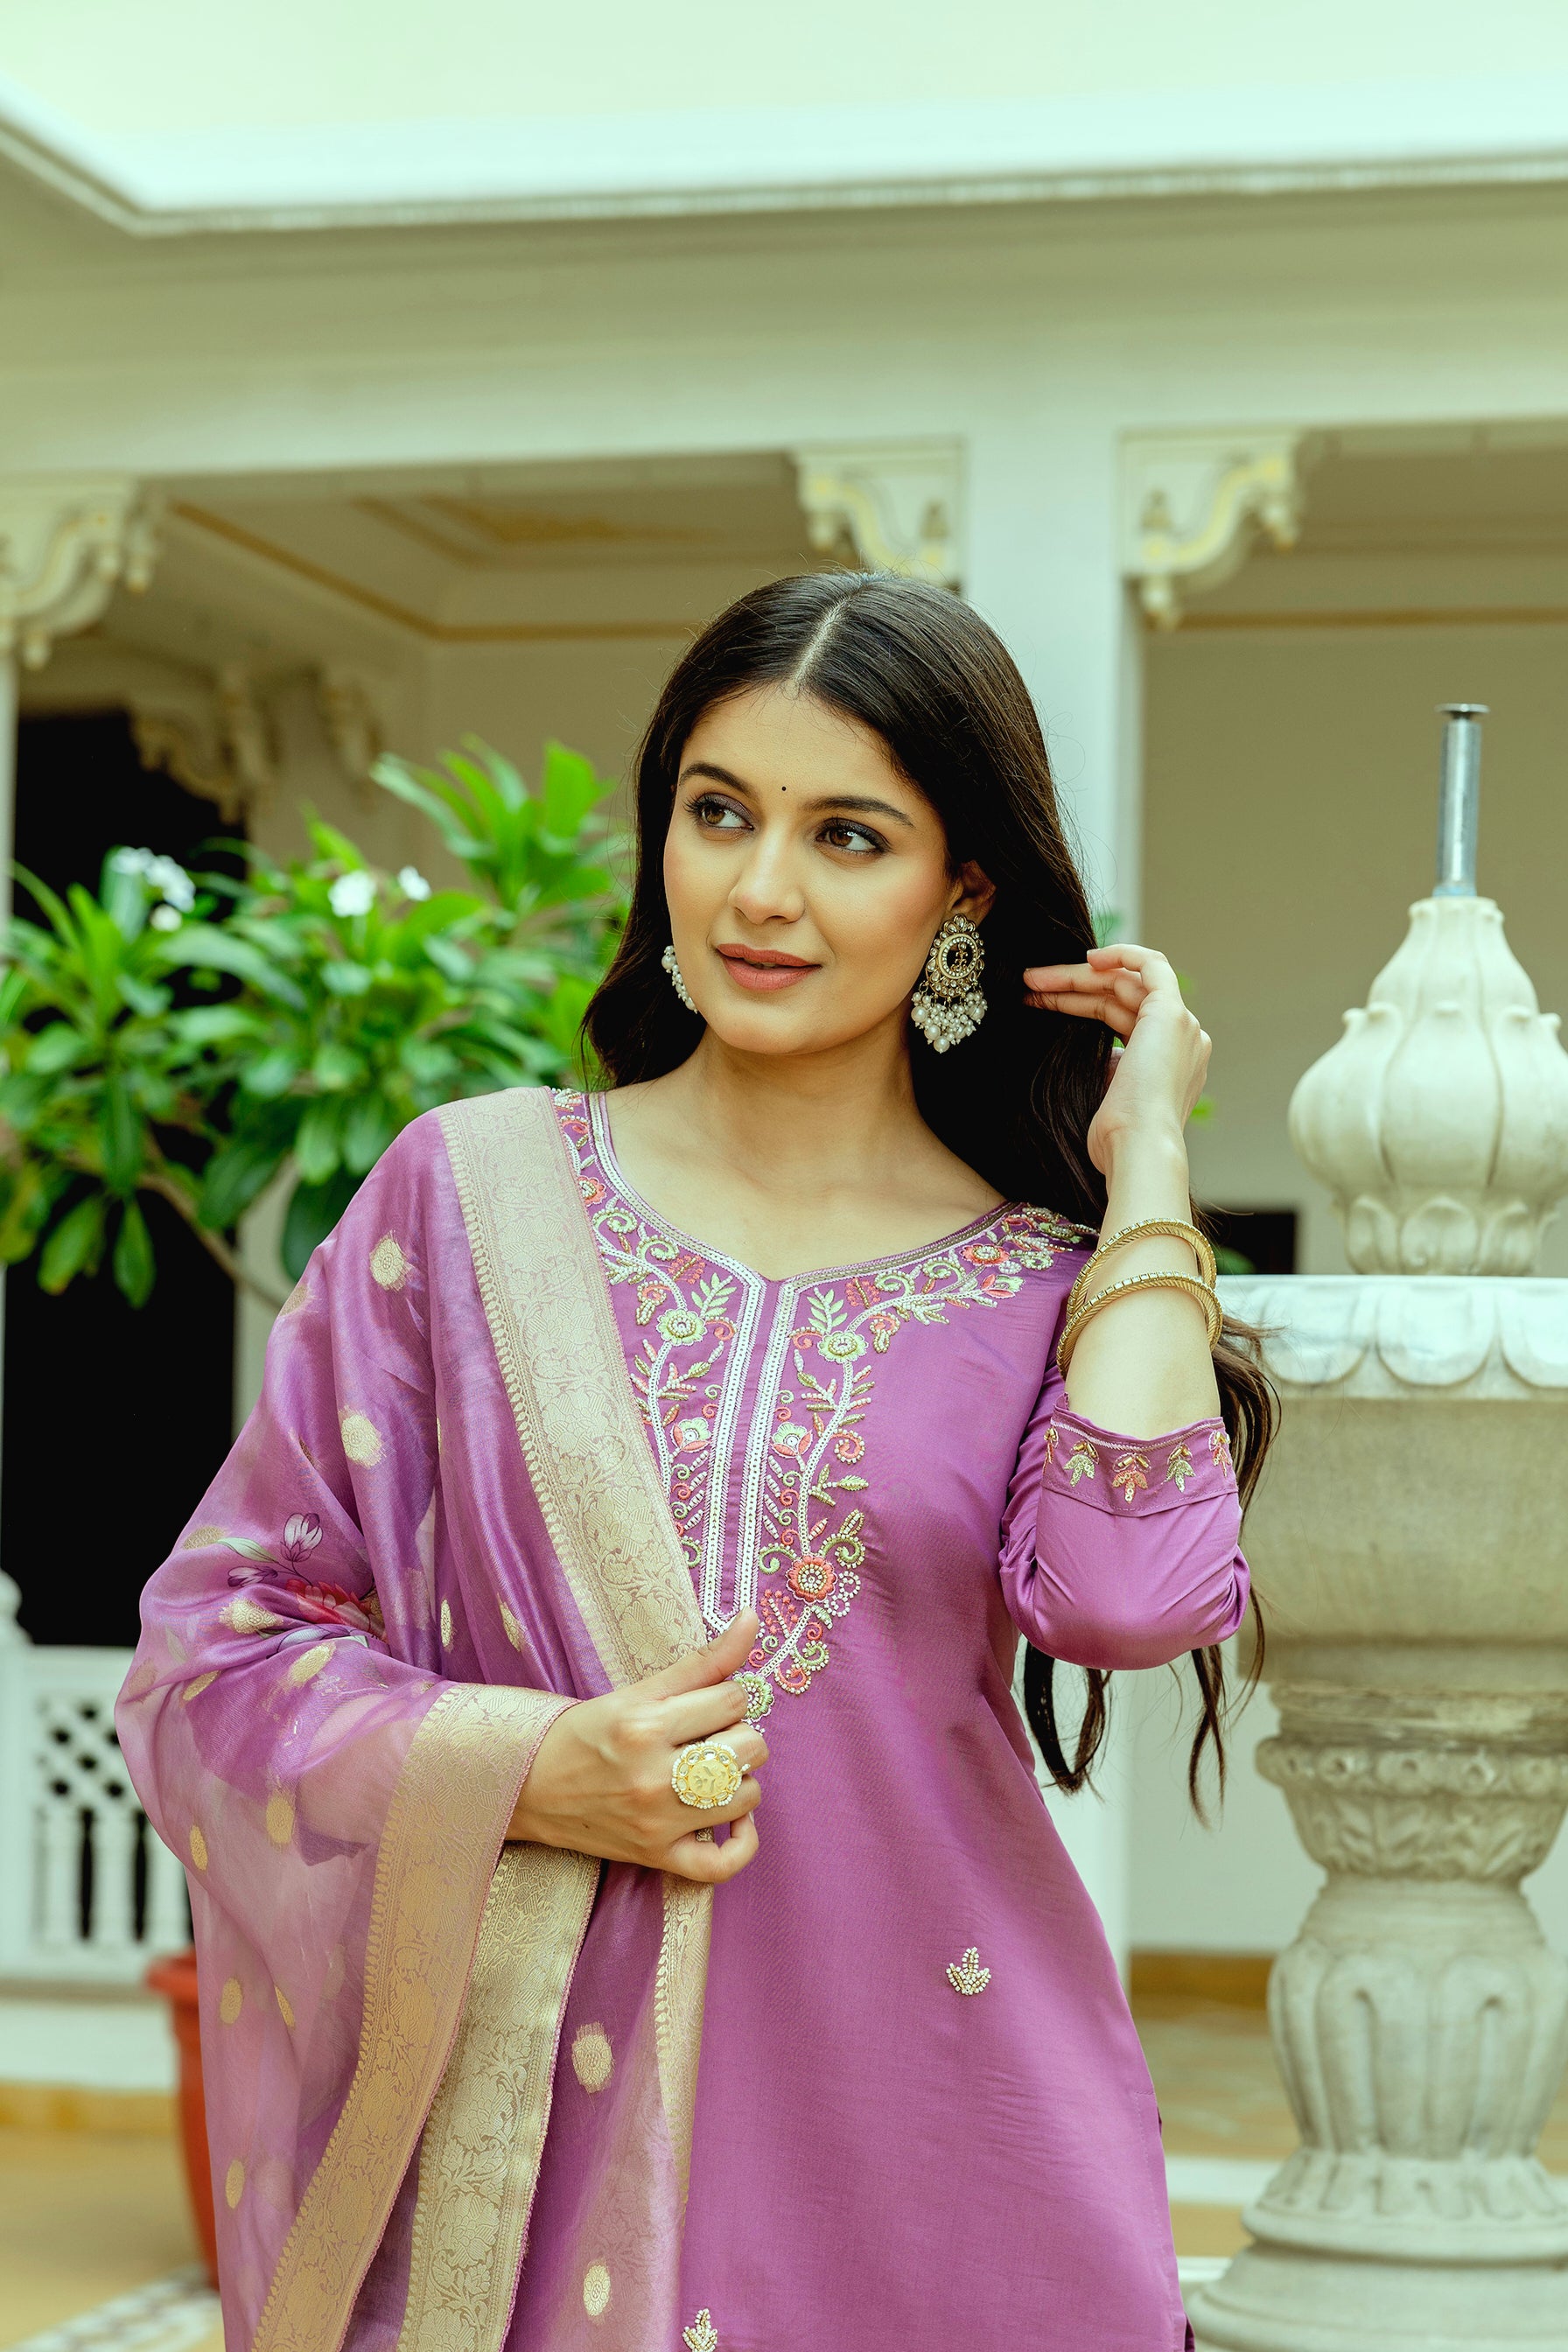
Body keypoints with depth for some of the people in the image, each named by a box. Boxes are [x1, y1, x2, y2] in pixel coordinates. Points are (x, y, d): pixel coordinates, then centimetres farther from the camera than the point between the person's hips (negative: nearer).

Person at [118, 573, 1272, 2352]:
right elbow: (218, 1642, 3)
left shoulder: (1048, 1283, 3)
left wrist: (1146, 1161, -8)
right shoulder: (474, 1193, 2)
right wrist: (527, 1771, -13)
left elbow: (1130, 1594, -18)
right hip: (541, 2141, 0)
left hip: (932, 2143, 0)